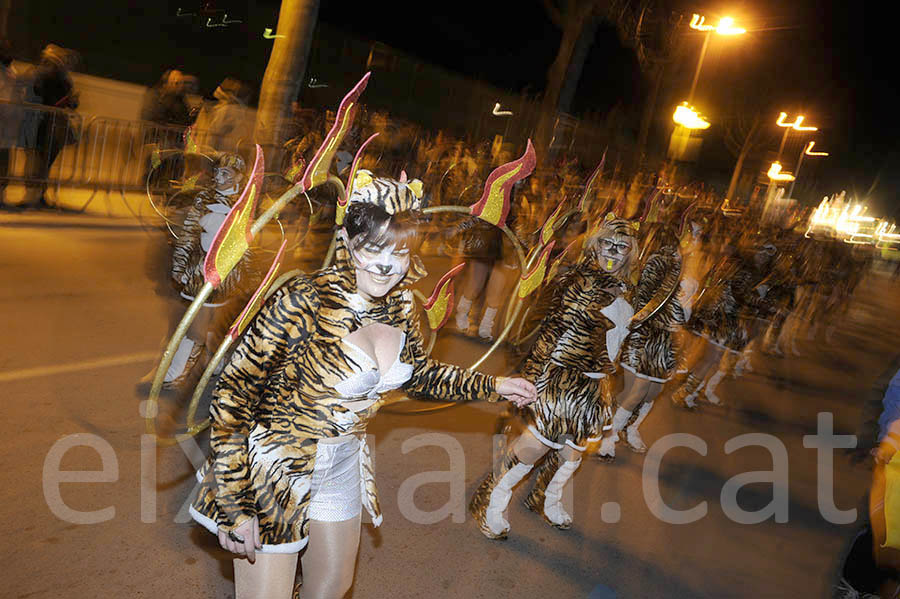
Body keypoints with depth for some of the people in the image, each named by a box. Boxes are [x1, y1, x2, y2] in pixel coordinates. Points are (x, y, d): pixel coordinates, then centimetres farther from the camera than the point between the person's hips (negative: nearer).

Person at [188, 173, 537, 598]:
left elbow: (417, 370, 13)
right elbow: (233, 393, -24)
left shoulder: (399, 307, -7)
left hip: (343, 466, 7)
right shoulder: (302, 303, -28)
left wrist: (491, 386, 14)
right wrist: (234, 506, -23)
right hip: (274, 468, -6)